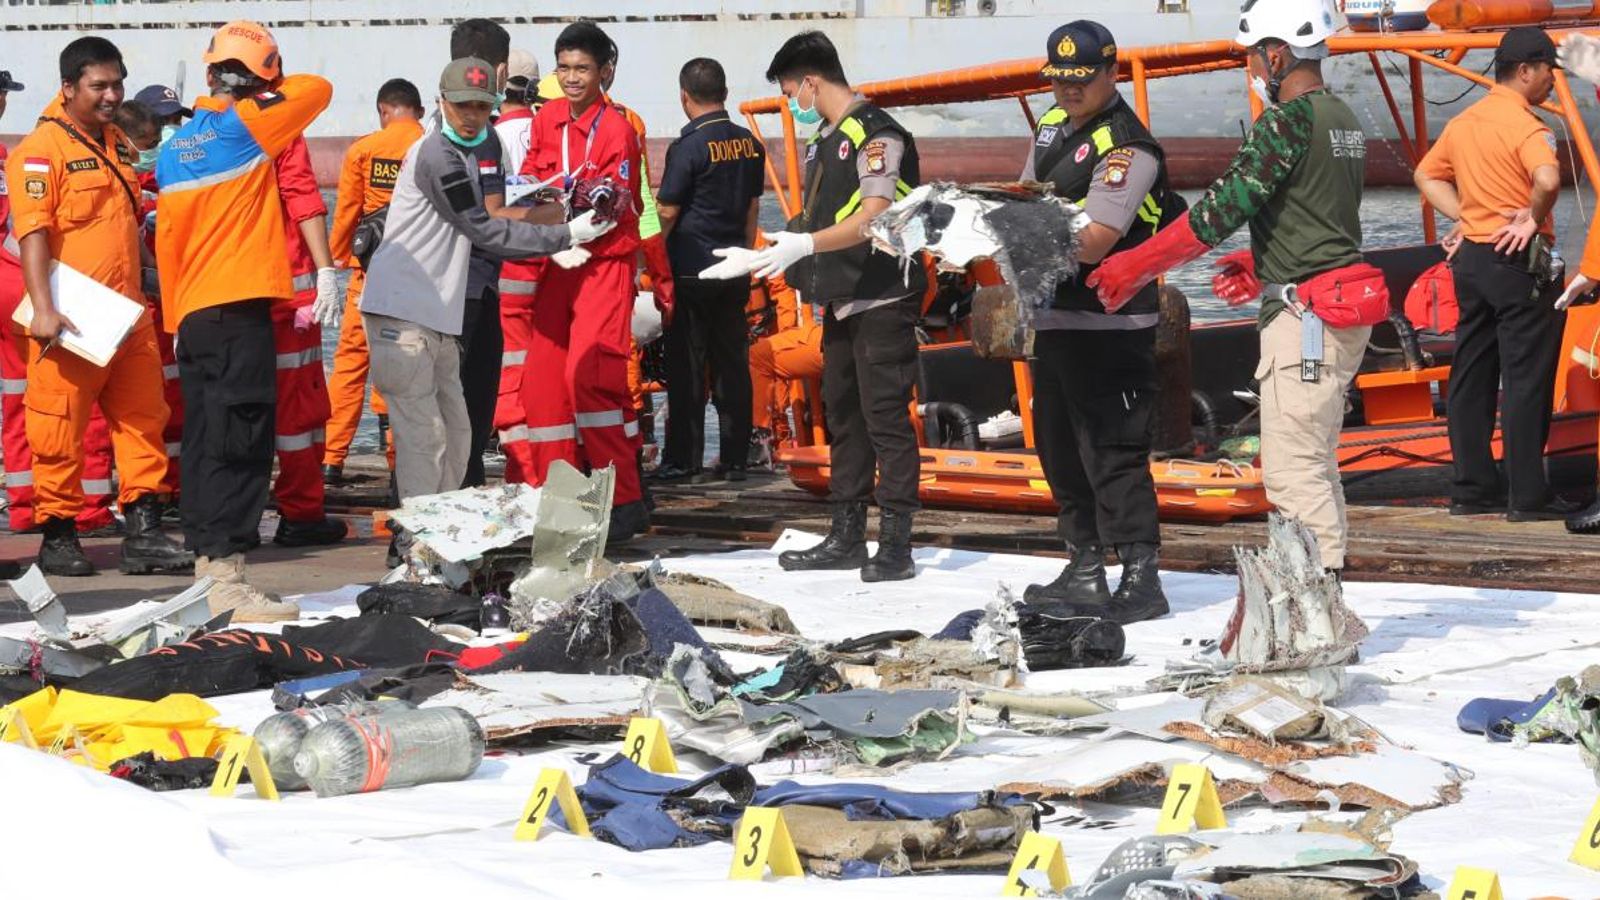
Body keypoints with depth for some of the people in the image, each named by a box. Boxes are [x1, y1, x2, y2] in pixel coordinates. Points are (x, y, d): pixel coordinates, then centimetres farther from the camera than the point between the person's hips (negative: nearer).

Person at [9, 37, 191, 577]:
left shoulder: (118, 143, 16)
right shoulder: (42, 148, -8)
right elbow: (32, 232, -16)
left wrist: (143, 300, 26)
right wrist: (43, 309, -24)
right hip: (71, 324, -7)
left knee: (143, 421, 4)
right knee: (60, 432, -1)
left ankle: (144, 533, 7)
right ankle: (57, 538, 8)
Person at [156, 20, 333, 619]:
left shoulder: (175, 147, 12)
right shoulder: (245, 125, -7)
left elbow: (167, 238, 16)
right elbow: (318, 90, 0)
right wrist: (267, 91, 17)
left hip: (191, 315, 7)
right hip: (240, 308, -7)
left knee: (206, 443, 13)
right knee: (240, 444, -9)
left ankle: (205, 559, 17)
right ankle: (225, 576, -14)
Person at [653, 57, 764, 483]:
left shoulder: (689, 147, -13)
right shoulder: (749, 144, 7)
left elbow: (666, 213, -12)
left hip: (691, 270, -6)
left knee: (686, 367, -1)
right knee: (733, 364, 8)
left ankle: (682, 459, 0)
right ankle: (735, 458, 11)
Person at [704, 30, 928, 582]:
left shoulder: (876, 134, -13)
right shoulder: (824, 139, 17)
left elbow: (874, 216, -24)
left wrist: (805, 245, -35)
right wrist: (757, 259, 21)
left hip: (882, 300, -10)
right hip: (841, 301, 10)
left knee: (885, 418, -9)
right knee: (843, 416, 12)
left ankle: (896, 545, -8)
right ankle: (846, 538, 18)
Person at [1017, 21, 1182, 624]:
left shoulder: (1126, 147, -16)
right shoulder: (1052, 127, 13)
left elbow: (1094, 241, -23)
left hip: (1109, 324, -10)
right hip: (1056, 315, 10)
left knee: (1113, 453, -10)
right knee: (1060, 447, 16)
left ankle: (1142, 579, -6)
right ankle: (1085, 573, 26)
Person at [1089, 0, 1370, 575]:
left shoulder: (1286, 124, -15)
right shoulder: (1344, 122, 14)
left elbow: (1221, 209, -17)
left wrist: (1135, 267, -13)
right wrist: (1261, 269, 23)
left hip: (1304, 313, -10)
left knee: (1291, 470, -9)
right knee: (1315, 466, 15)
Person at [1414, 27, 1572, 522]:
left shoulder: (1464, 122, 10)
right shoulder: (1524, 126, -16)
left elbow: (1427, 175, 21)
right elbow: (1547, 180, -34)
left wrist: (1464, 216, 10)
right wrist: (1533, 217, -16)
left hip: (1471, 257, 8)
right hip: (1518, 260, -8)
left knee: (1471, 375, 11)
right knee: (1526, 379, -3)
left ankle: (1472, 487, 16)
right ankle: (1527, 496, -2)